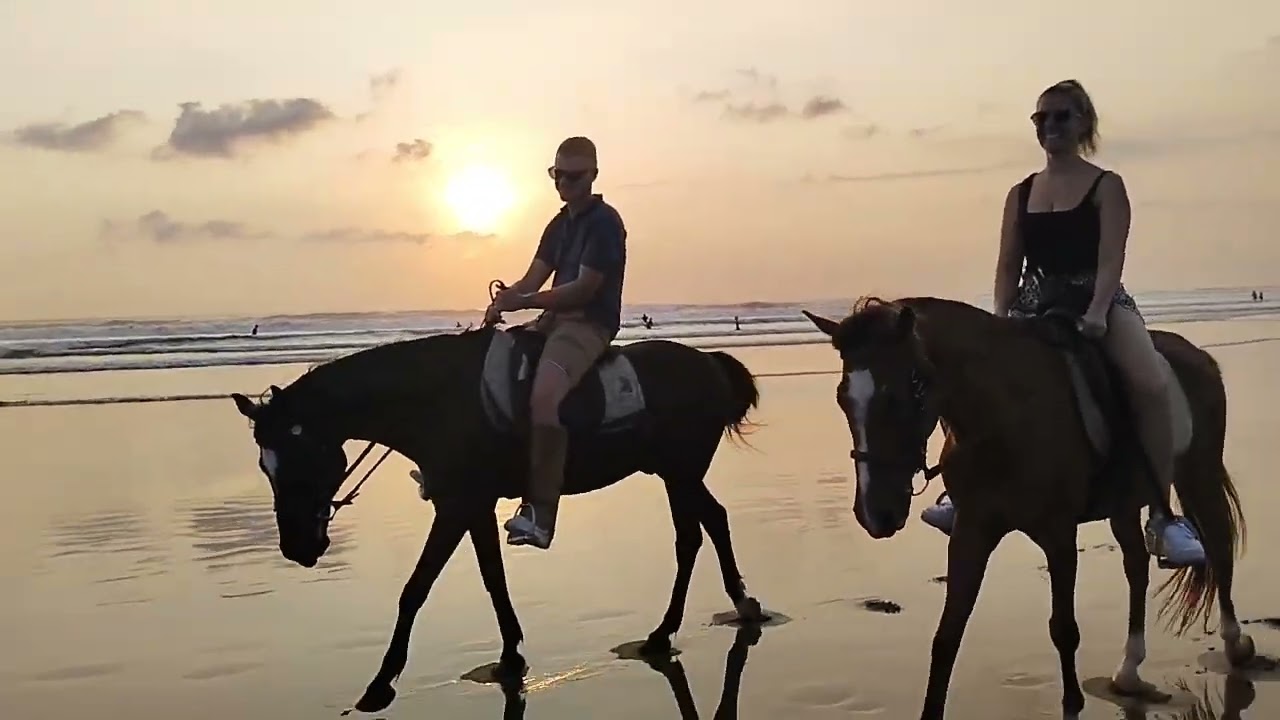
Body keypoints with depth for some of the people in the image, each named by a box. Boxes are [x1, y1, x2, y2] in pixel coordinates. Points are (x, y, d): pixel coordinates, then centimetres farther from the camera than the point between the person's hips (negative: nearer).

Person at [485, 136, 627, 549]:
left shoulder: (604, 222, -10)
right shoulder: (559, 225, 17)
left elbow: (585, 287, -18)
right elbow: (533, 279, 12)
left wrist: (524, 302, -22)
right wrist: (504, 303, -9)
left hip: (590, 325, -10)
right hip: (556, 318, 10)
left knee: (544, 394, -34)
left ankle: (540, 512, -34)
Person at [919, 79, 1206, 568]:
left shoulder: (1105, 186, 2)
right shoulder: (1021, 194, 13)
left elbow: (1110, 258, -11)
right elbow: (1008, 265, 9)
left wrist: (1097, 313, -29)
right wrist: (1000, 320, -9)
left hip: (1098, 303, -4)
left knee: (1152, 384, -31)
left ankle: (1163, 516, -25)